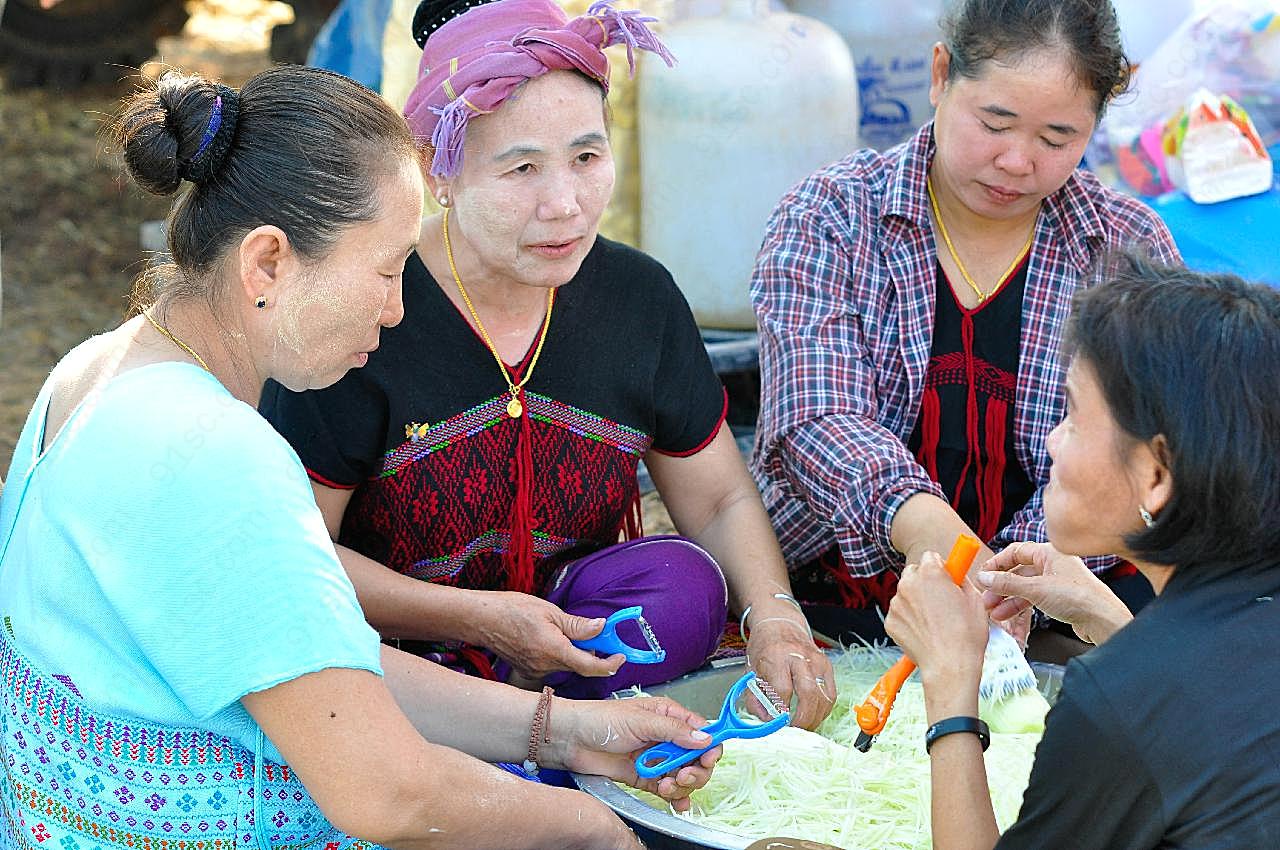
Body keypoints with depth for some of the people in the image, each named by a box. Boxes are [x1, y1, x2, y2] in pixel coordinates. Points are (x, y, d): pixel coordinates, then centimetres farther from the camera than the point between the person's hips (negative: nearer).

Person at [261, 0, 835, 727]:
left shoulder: (640, 295, 0)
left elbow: (722, 500, 9)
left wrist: (773, 617, -13)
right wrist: (478, 616, -21)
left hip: (574, 628, 5)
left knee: (686, 583, -24)